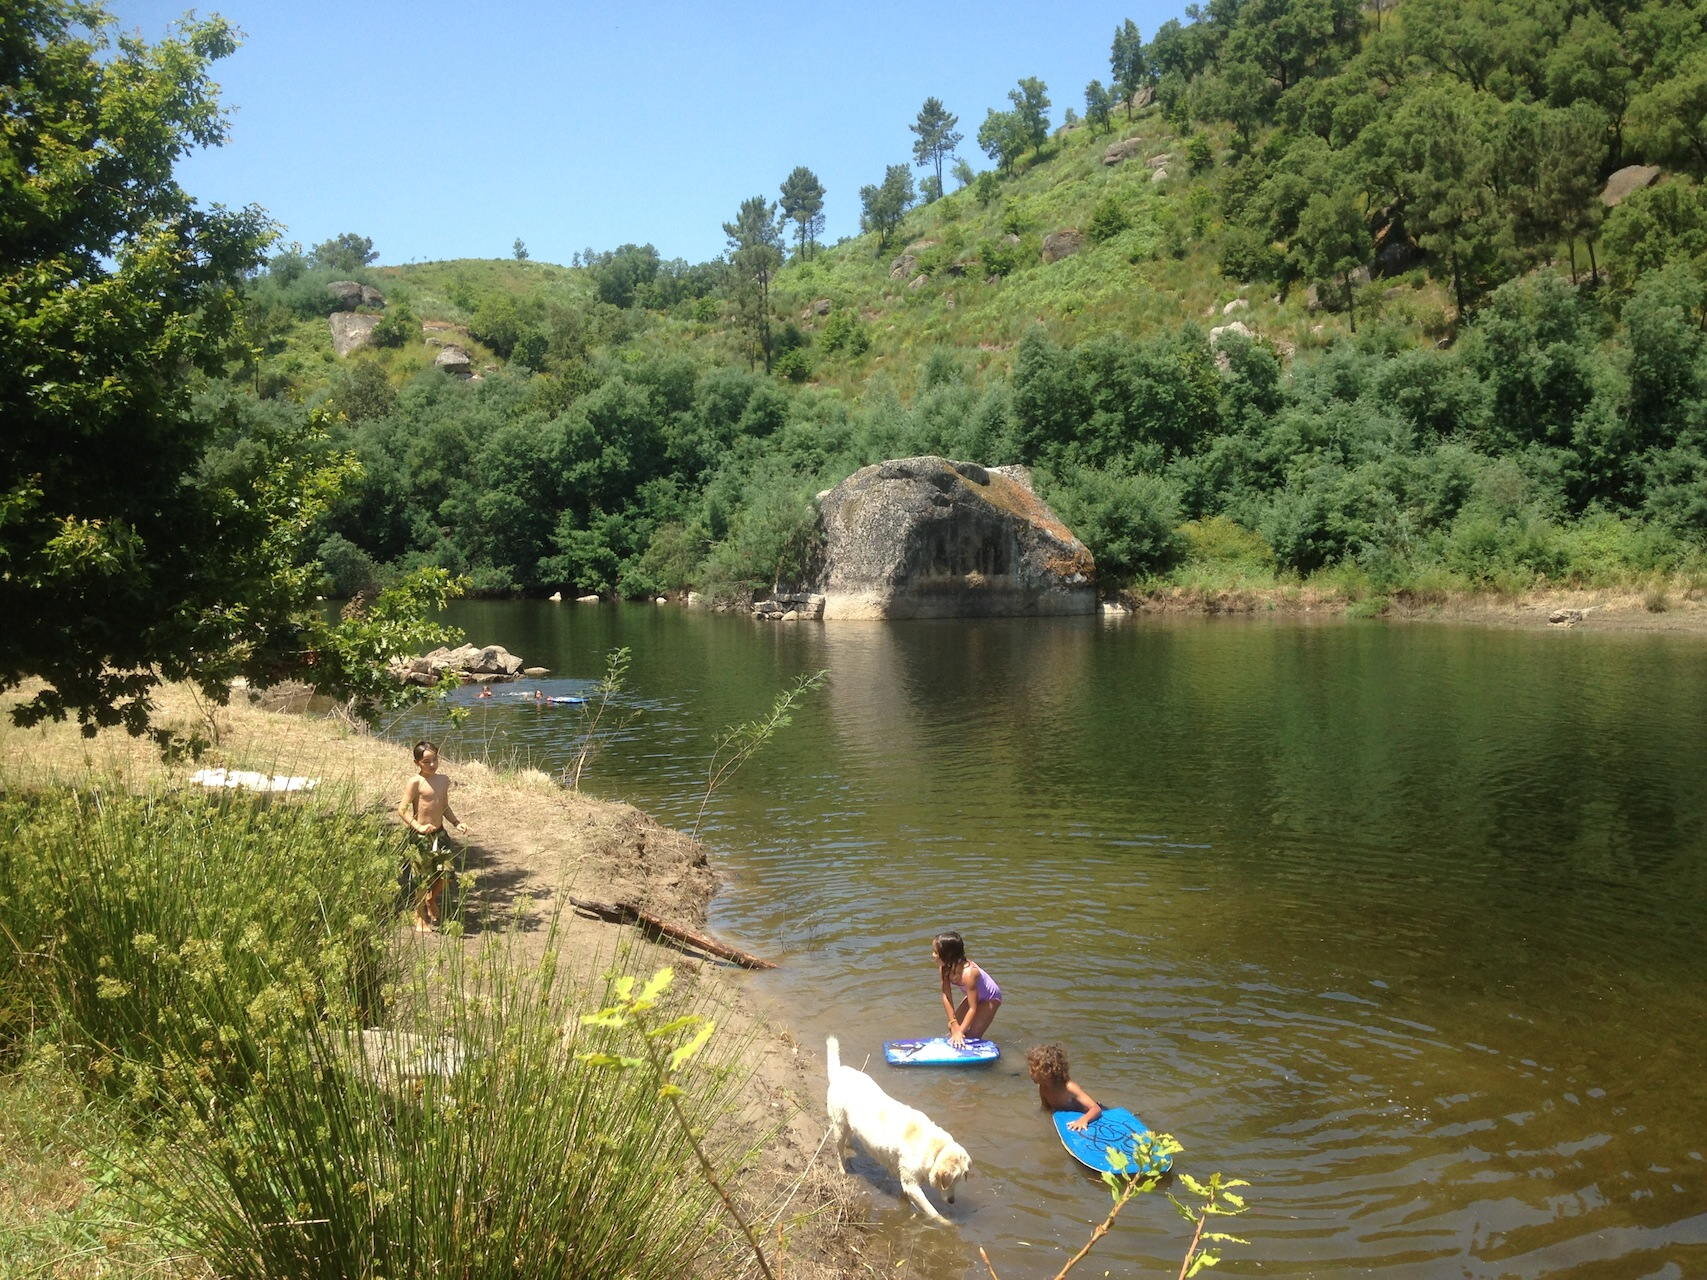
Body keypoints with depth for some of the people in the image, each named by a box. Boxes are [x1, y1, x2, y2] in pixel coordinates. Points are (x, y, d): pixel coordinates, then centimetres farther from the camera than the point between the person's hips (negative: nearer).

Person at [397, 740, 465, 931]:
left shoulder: (443, 780, 7)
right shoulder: (416, 782, -13)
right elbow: (402, 809, -15)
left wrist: (457, 822, 5)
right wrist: (418, 827, -24)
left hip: (439, 833, 6)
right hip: (420, 836, -6)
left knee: (445, 872, 4)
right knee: (422, 879, 3)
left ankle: (432, 901, 35)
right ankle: (420, 917, 22)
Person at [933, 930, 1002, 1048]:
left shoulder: (968, 973, -41)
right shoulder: (945, 968, -21)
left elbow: (973, 1008, -35)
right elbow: (946, 996, -16)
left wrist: (960, 1031, -33)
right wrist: (954, 1025, -20)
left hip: (990, 998, -7)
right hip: (974, 995, 7)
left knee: (972, 1036, -12)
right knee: (951, 1027, 4)